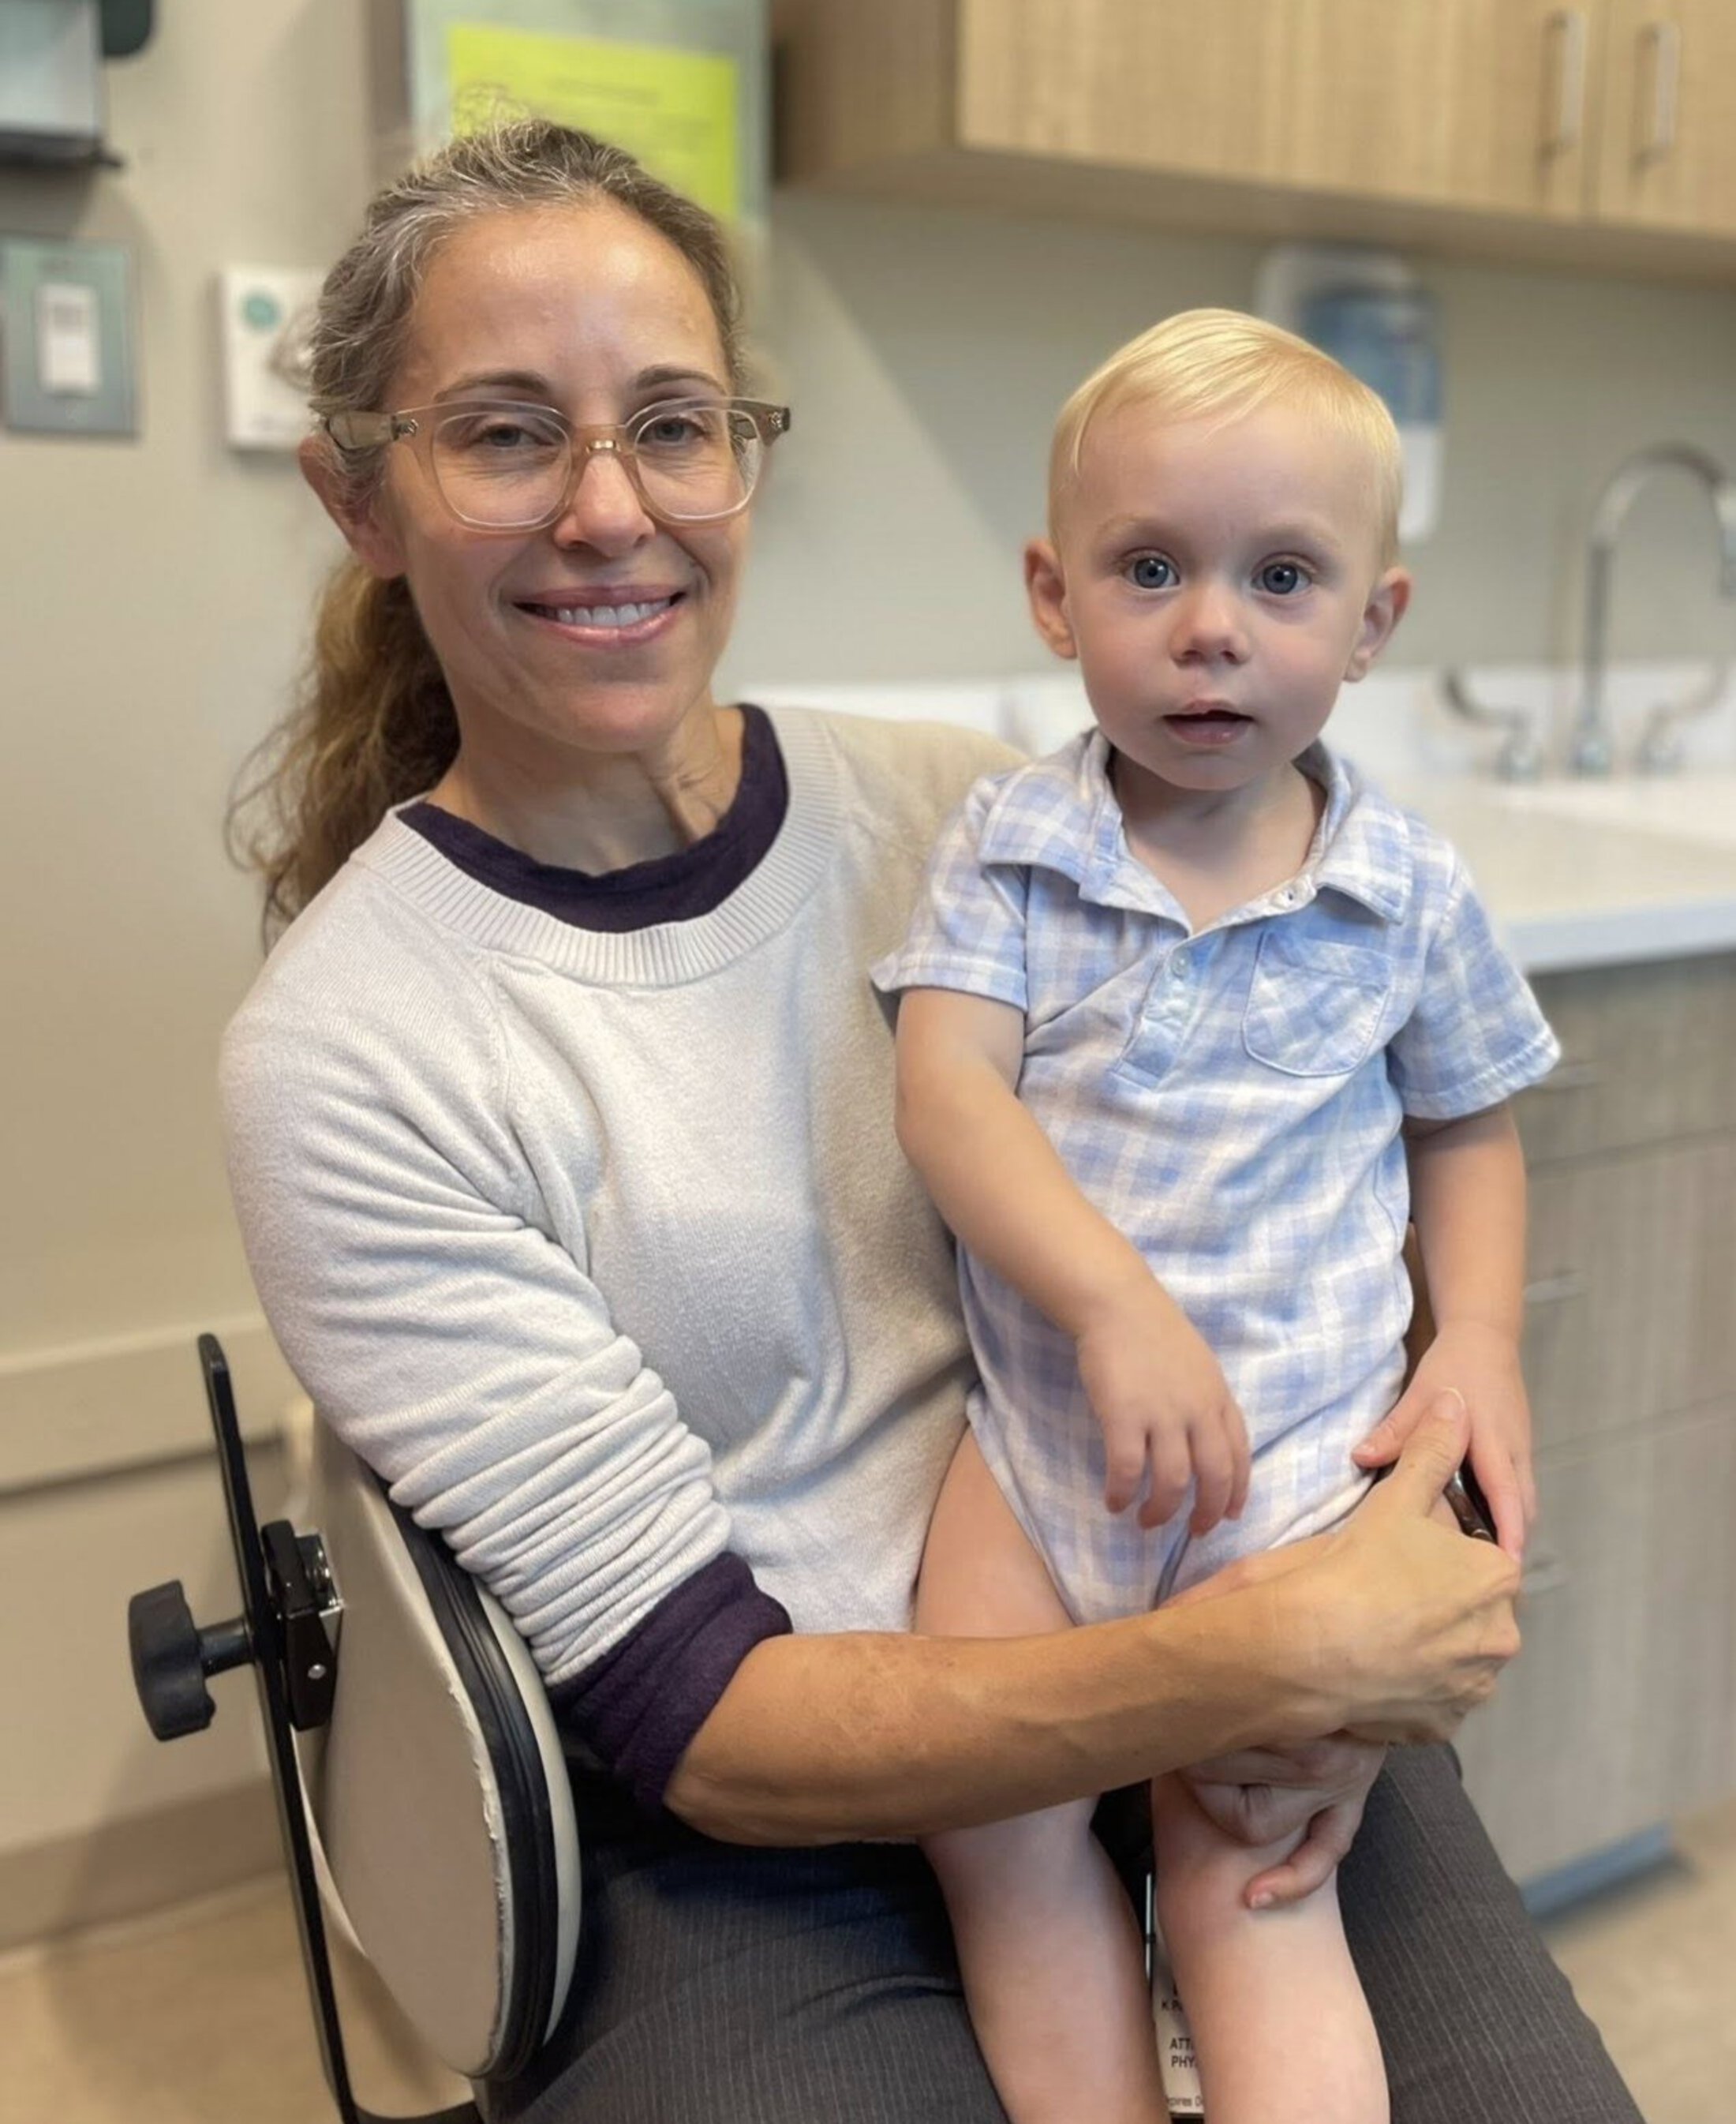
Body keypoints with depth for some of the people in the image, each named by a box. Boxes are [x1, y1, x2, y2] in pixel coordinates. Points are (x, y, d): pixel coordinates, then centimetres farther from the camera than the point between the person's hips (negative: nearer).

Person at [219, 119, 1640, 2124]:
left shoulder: (962, 804, -1)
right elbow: (691, 1714, -13)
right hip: (750, 1845, -2)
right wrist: (1266, 1658, -21)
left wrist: (1307, 1651, -10)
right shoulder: (337, 1056, -11)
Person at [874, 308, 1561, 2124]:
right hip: (1039, 1416, 1)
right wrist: (1120, 1308, -27)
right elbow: (948, 1093, -14)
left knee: (1246, 1892, -4)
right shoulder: (1008, 846, -2)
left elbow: (1465, 1123, 15)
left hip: (1295, 1452, -1)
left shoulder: (1409, 896, 0)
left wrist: (1484, 1333, -2)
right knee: (992, 1834, -3)